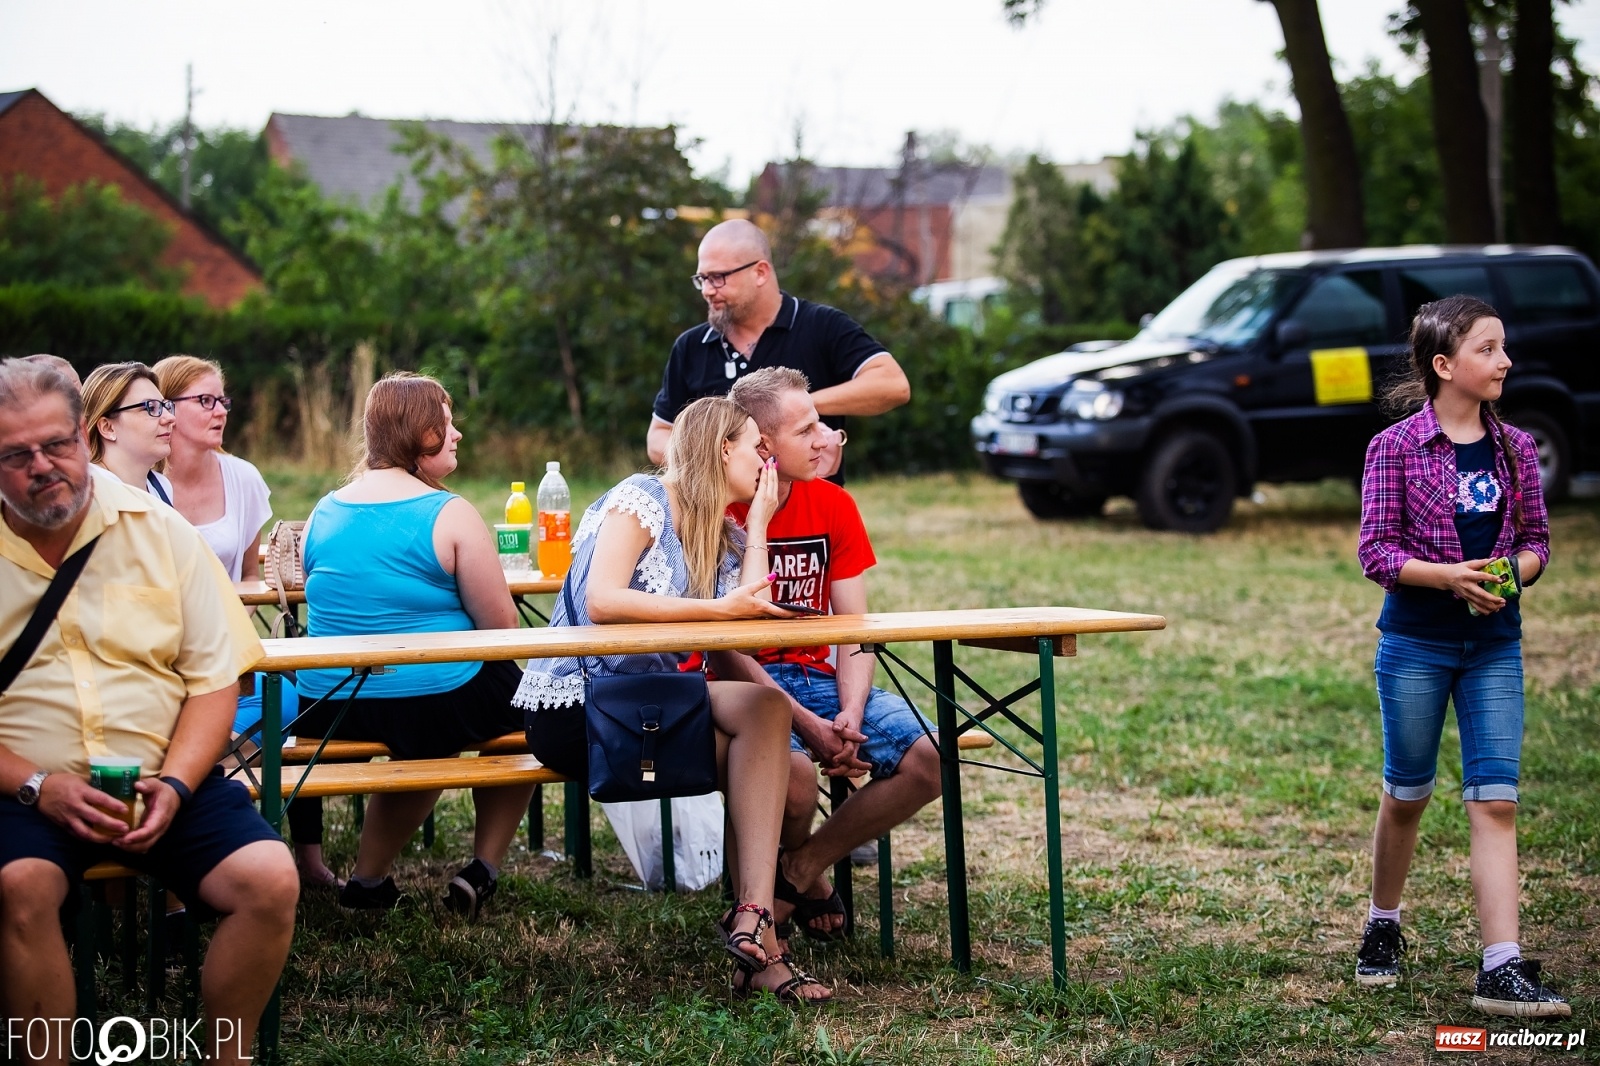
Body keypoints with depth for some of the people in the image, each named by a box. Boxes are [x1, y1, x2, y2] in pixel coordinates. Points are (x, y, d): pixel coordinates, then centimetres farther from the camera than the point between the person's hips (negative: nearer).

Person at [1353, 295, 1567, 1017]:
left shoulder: (1515, 450, 5)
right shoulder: (1395, 448, -6)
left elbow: (1536, 540, 11)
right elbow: (1376, 552, -9)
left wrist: (1514, 570, -11)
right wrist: (1449, 574, -23)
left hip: (1494, 645, 3)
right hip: (1415, 642, -3)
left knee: (1495, 800, -6)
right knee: (1407, 794, 10)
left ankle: (1502, 970, -9)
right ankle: (1383, 930, 33)